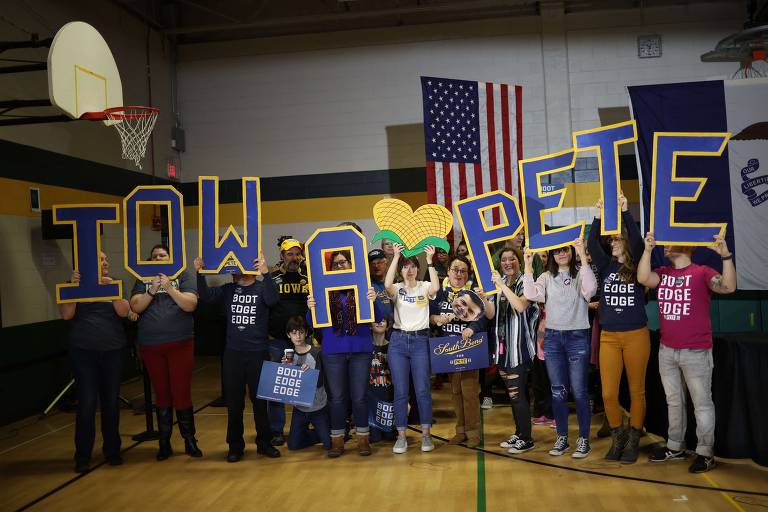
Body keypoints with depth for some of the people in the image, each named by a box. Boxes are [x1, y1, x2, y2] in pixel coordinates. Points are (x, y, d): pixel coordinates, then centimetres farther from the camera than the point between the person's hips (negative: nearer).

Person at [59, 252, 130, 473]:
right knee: (87, 403, -5)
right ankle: (82, 456, 5)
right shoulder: (76, 286, 4)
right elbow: (66, 314, -8)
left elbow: (124, 311, -7)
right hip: (84, 353, -2)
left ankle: (112, 450, 19)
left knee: (111, 402, 6)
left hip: (113, 352, 2)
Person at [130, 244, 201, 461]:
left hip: (180, 343, -2)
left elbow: (190, 305, -9)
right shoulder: (142, 281, 10)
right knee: (161, 394, 9)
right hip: (150, 346, 2)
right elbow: (135, 307, -2)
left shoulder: (183, 277, 3)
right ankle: (164, 443, 19)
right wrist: (151, 291, -15)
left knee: (182, 392, -1)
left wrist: (169, 288, -18)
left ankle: (190, 441, 13)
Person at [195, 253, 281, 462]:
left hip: (258, 353, -2)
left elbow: (273, 299, -23)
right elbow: (206, 296, -6)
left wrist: (265, 273, -36)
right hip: (233, 353, 3)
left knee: (260, 400, 7)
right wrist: (200, 273, -20)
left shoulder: (261, 288, -3)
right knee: (234, 401, 9)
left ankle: (264, 443, 21)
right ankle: (235, 445, 21)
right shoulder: (228, 290, 7)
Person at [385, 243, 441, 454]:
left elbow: (436, 287, -19)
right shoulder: (397, 289, 5)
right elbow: (387, 284, -19)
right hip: (398, 341, 1)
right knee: (400, 391, 2)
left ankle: (426, 435, 12)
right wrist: (395, 256, -20)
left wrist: (430, 261, -19)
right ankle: (401, 436, 11)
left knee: (422, 389, 0)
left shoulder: (424, 286, 5)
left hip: (420, 340, -1)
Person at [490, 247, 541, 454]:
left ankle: (526, 439, 7)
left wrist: (502, 285, -25)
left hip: (519, 347, -7)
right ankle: (518, 433, 26)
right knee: (512, 394, 15)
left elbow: (521, 306, -27)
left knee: (517, 394, -5)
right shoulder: (501, 283, 11)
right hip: (503, 346, 7)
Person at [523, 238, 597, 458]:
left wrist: (583, 256, -27)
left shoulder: (580, 274, -2)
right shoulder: (547, 277, 7)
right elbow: (531, 294, -9)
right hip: (552, 337, 3)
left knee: (579, 390, 1)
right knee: (558, 390, 10)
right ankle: (562, 438, 21)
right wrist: (528, 266, -13)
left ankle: (584, 439, 15)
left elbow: (590, 288, -24)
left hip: (577, 336, -3)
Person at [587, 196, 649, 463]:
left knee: (636, 390, 8)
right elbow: (592, 245, -9)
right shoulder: (606, 265, 6)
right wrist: (598, 218, -18)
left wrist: (625, 212, -23)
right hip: (608, 337, 2)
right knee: (608, 393, 0)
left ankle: (633, 440, 24)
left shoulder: (637, 265, 0)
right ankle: (617, 436, 23)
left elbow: (637, 240, -17)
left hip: (636, 335, -2)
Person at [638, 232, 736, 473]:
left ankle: (705, 452, 14)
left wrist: (725, 255, -32)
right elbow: (643, 278, -12)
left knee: (702, 403, 3)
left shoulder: (702, 272, -6)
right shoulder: (662, 273, 8)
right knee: (673, 401, 16)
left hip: (696, 352, -5)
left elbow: (729, 287, -21)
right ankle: (675, 447, 28)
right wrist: (648, 249, -16)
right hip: (667, 351, 5)